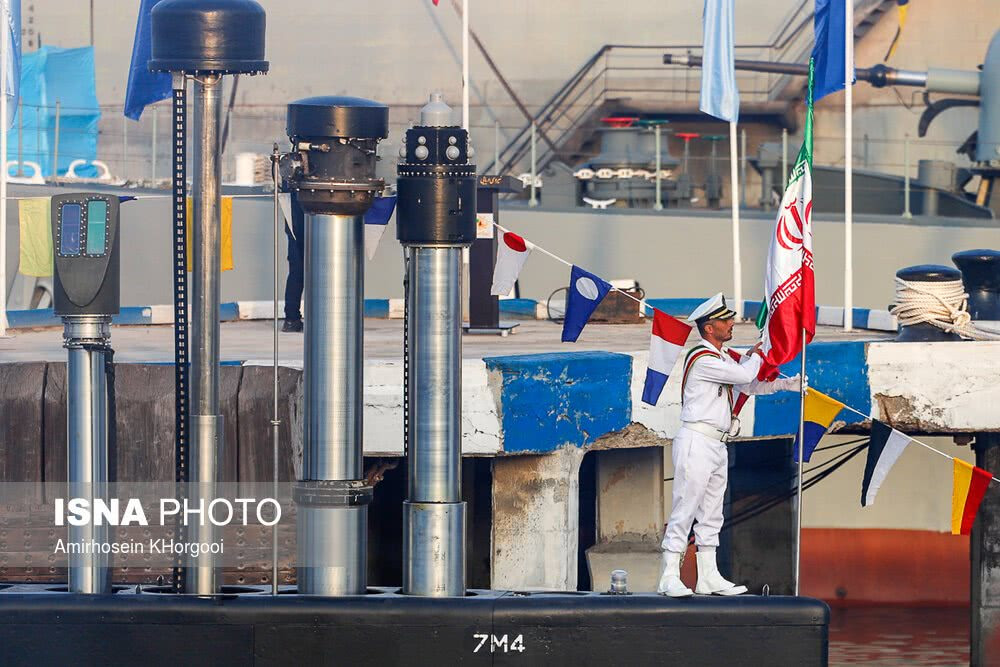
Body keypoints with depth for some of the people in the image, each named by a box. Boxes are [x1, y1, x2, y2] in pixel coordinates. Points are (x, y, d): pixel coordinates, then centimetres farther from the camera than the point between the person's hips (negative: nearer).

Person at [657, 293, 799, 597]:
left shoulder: (724, 358, 17)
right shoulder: (702, 359, -14)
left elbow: (751, 385, 23)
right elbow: (745, 375, -17)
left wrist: (787, 383, 12)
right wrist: (754, 356, 5)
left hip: (718, 446, 10)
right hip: (696, 442, -10)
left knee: (711, 515, 12)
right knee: (684, 511, -9)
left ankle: (708, 577, 16)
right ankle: (669, 577, -9)